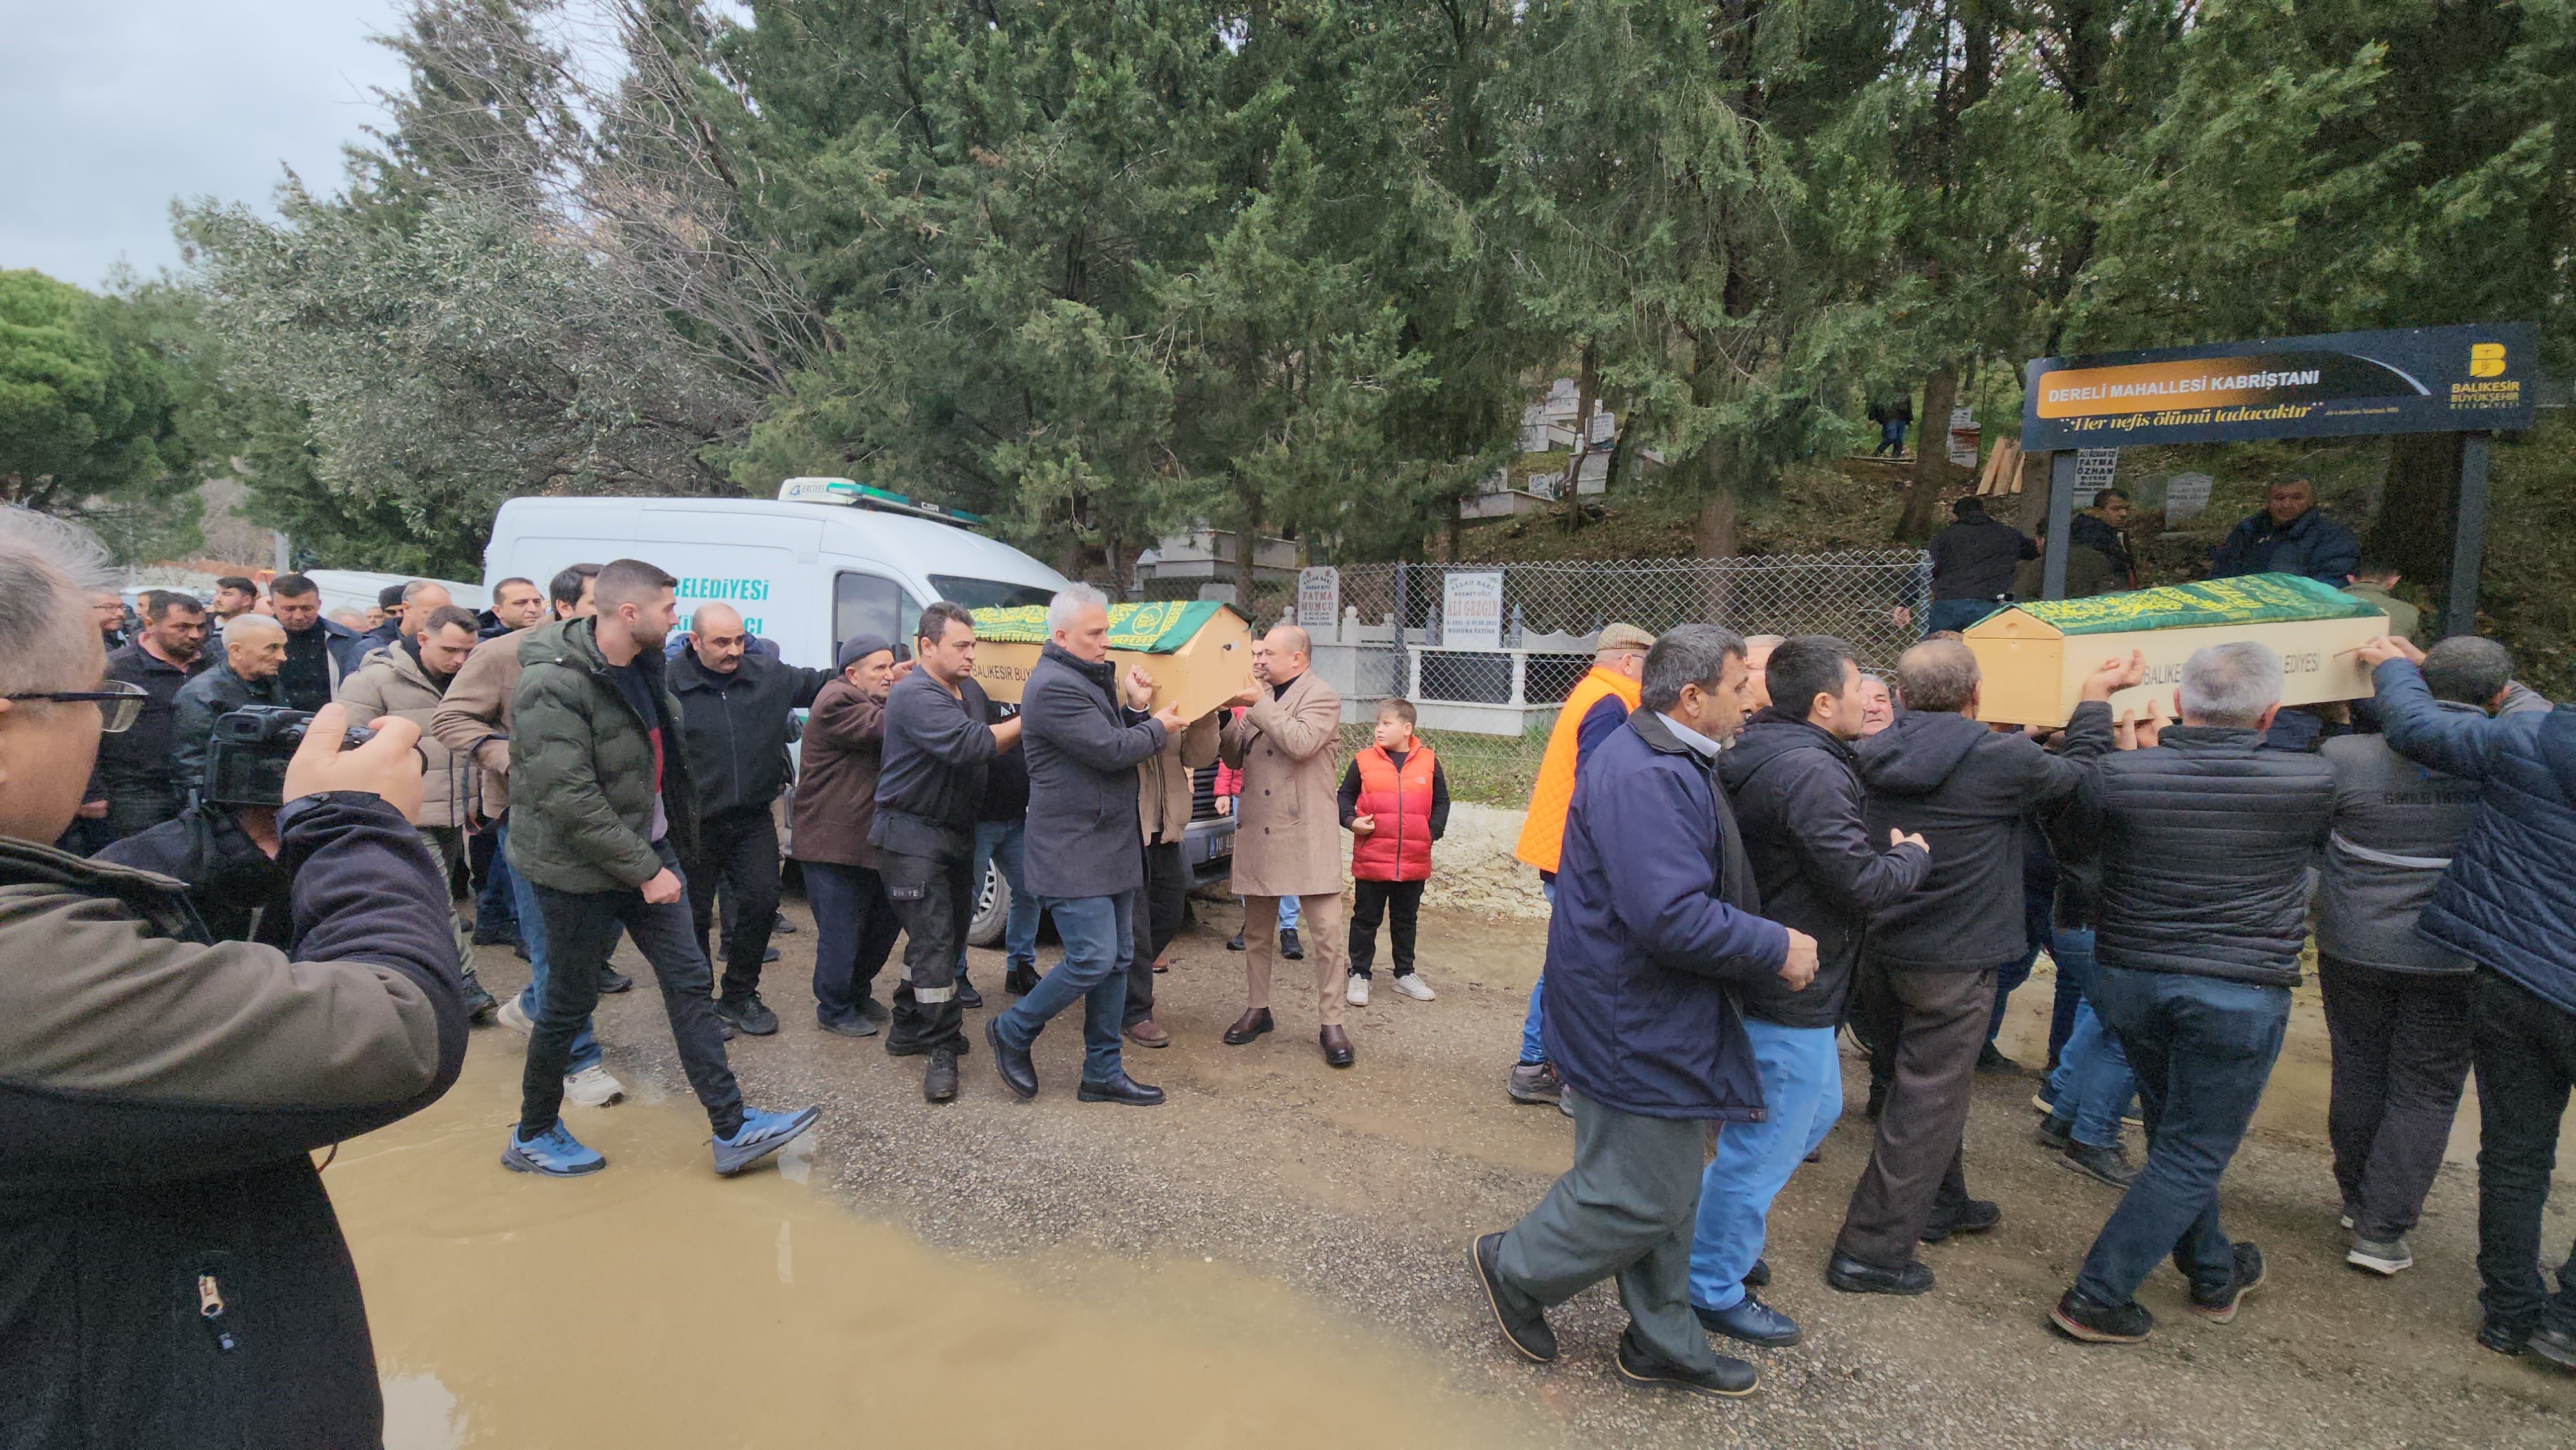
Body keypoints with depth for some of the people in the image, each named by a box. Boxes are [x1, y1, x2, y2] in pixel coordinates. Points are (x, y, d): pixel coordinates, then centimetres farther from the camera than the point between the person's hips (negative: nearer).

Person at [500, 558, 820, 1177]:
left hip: (648, 851, 8)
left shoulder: (640, 669, 5)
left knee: (688, 980, 6)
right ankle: (532, 1136, 31)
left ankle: (732, 1129, 12)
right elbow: (571, 802, -26)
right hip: (581, 869, -8)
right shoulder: (554, 687, -23)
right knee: (571, 1002, 7)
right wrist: (645, 871, -22)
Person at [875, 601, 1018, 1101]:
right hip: (912, 836, -9)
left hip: (957, 831, 9)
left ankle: (909, 1027, 30)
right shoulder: (913, 695, -18)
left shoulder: (972, 690, 11)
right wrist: (1025, 722, -22)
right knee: (933, 941, -9)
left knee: (949, 931, 15)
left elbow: (991, 746, 13)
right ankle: (941, 1050, -1)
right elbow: (967, 745, -30)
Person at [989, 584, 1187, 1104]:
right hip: (1074, 852, -10)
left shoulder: (1091, 679, 17)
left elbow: (1119, 738, 17)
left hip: (1110, 845, 10)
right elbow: (1112, 751, -21)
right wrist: (1158, 727, -5)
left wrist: (1136, 708, 0)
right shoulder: (1054, 686, -16)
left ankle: (1103, 1073, 20)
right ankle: (1012, 1033, 13)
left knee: (1117, 961, 11)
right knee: (1092, 959, -10)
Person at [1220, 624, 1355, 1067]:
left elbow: (1302, 743, -23)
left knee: (1327, 931, -6)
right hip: (1256, 832, 7)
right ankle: (1257, 1010, 29)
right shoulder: (1260, 698, 15)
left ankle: (1331, 1023, 4)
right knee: (1257, 930, 15)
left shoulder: (1321, 697, -5)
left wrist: (1260, 705, -16)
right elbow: (1234, 757, 14)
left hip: (1306, 835, -6)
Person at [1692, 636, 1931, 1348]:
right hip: (1788, 995, -11)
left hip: (1772, 980, 11)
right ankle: (1714, 1288, 19)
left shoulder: (1762, 751, 8)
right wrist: (1913, 855, -6)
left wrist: (1889, 854, 4)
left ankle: (1714, 1231, 37)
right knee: (1766, 1143, 3)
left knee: (1816, 1108, 27)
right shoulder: (1808, 773, -25)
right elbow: (1863, 883, -25)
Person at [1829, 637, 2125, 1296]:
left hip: (1882, 948, 6)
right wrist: (2097, 697, 18)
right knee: (1926, 1102, 2)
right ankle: (1870, 1251, 6)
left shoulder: (1872, 756, -3)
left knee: (1926, 1084, 25)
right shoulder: (2001, 760, -17)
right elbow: (2078, 771, 4)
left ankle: (1939, 1203, 44)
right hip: (1954, 962, -6)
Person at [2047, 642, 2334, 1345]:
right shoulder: (2311, 783, -11)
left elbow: (2085, 831, 11)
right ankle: (2096, 1297, 9)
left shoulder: (2120, 775, -10)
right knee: (2192, 1154, 8)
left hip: (2129, 979, 3)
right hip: (2240, 992, -3)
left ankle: (2213, 1273, 42)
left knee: (2177, 1135, 23)